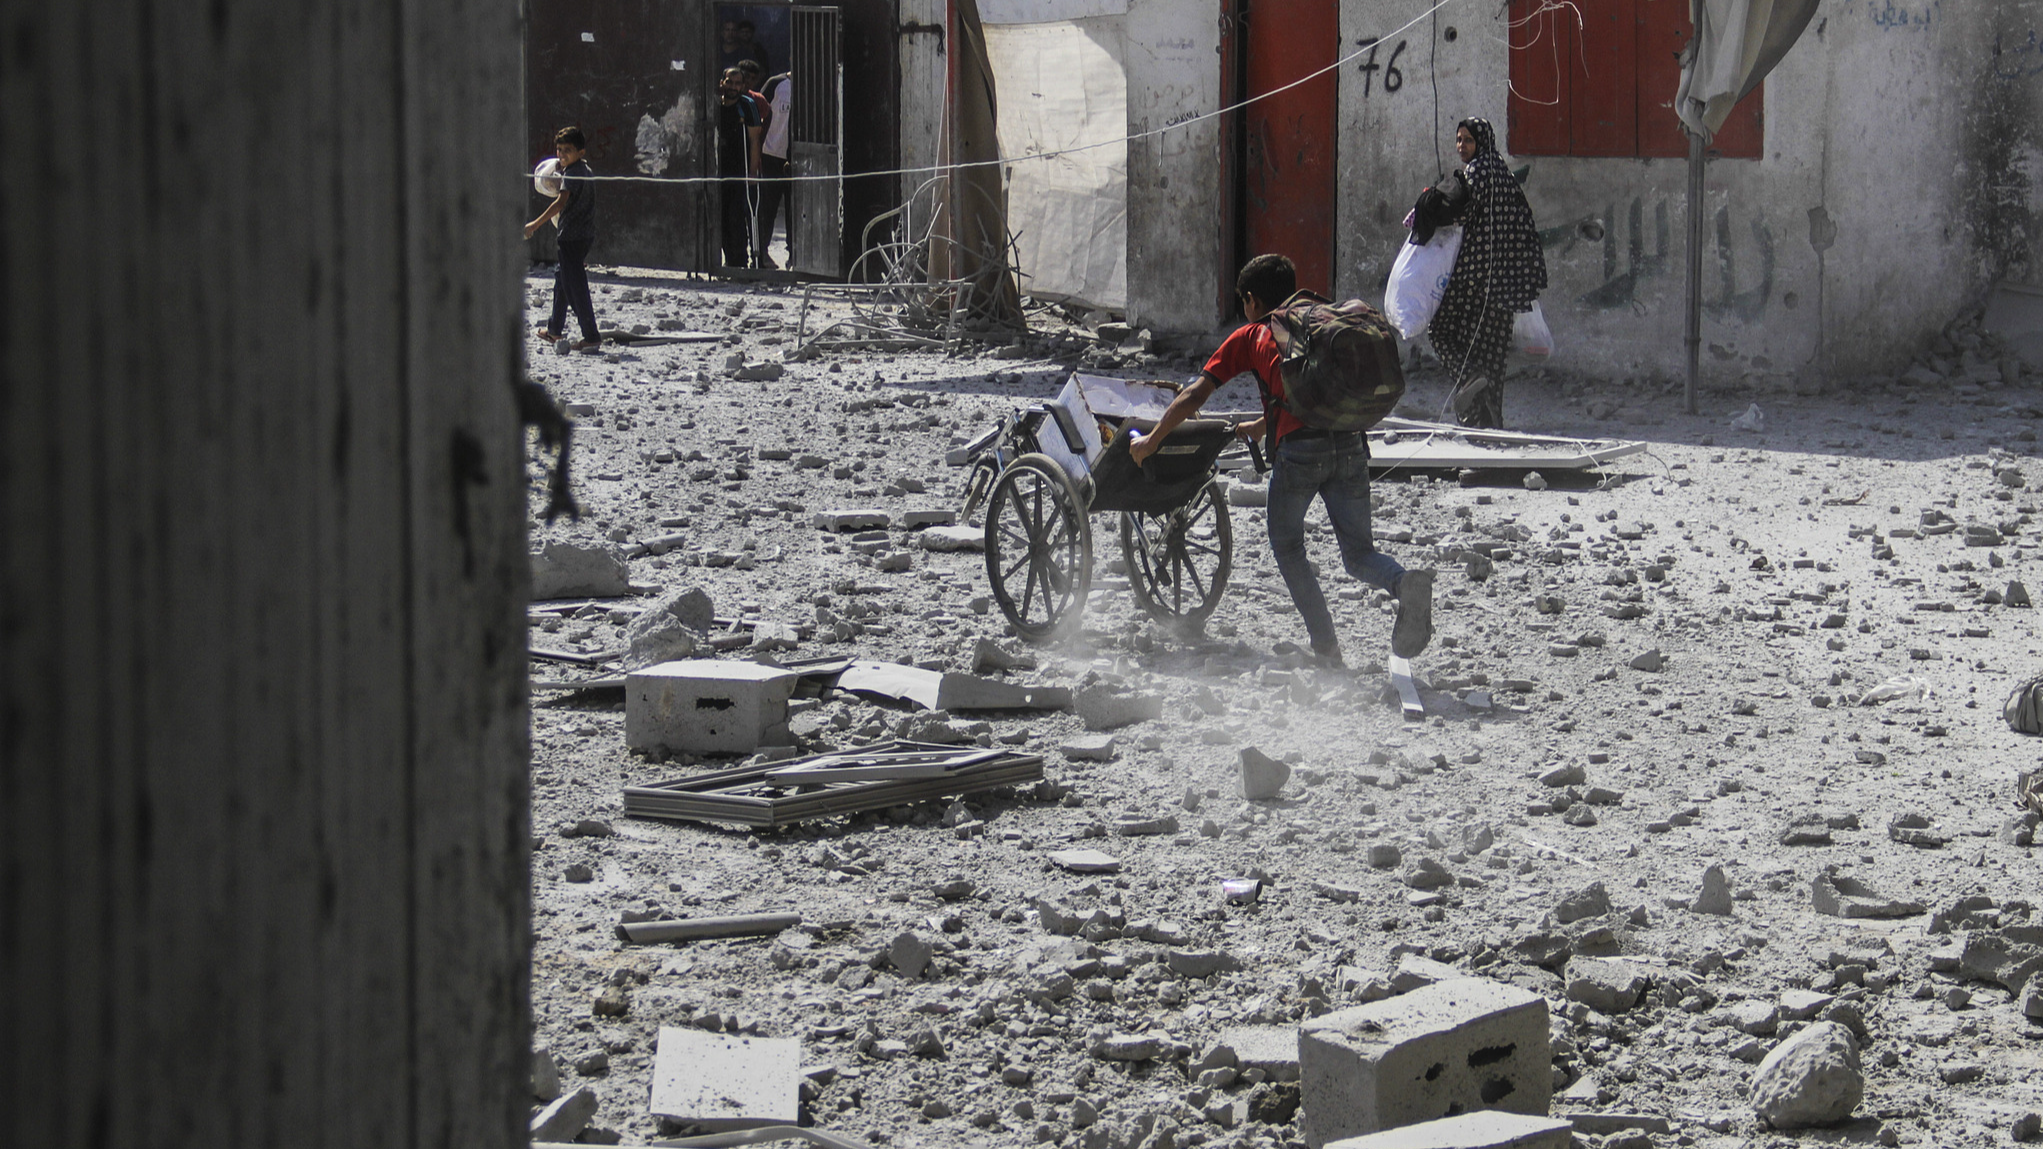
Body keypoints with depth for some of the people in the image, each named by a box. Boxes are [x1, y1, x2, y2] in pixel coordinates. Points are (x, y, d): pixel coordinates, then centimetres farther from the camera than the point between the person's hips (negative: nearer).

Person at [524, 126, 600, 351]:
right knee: (562, 276, 24)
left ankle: (591, 336, -14)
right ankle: (554, 330, 35)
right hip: (586, 235, 10)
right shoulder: (587, 171, 14)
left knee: (575, 285, -10)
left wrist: (536, 224, -27)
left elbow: (561, 202, -27)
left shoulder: (572, 173, -15)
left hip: (572, 236, -10)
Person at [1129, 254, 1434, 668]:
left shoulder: (1249, 338, 16)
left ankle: (1327, 649, 5)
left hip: (1299, 448, -4)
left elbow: (1195, 395, 12)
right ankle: (1406, 582, -23)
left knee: (1287, 549, 15)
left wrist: (1151, 440, 24)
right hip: (1350, 443, 4)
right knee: (1358, 553, 10)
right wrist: (1256, 427, 58)